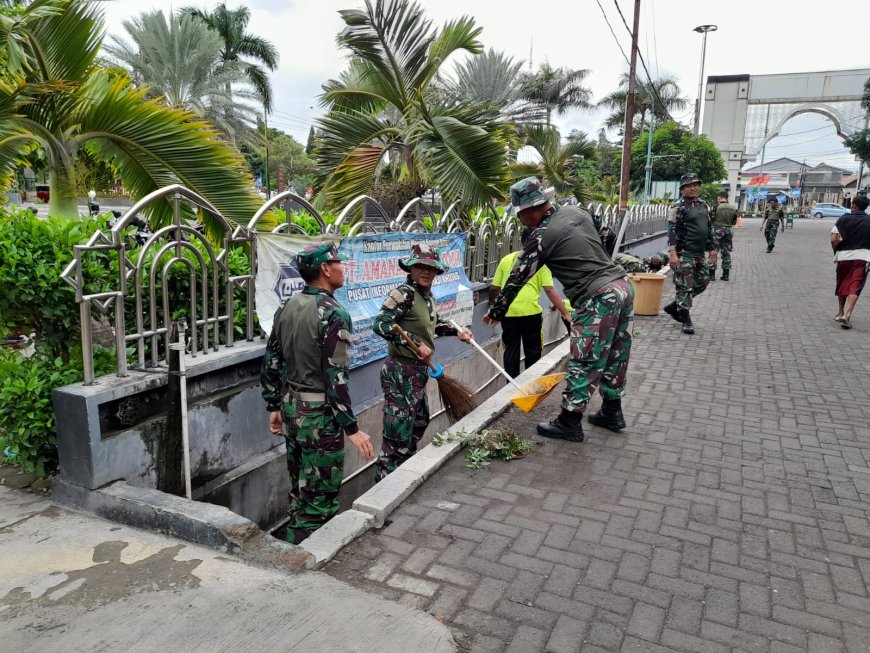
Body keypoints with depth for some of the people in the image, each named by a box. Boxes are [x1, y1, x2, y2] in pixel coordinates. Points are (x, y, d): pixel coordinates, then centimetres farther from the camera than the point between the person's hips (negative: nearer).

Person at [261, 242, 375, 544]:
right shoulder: (334, 314, -19)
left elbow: (271, 363, 10)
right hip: (320, 414, -8)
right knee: (320, 497, 5)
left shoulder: (287, 308, 5)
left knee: (299, 489, 21)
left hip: (291, 408, 8)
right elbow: (335, 378, -23)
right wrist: (352, 429, -18)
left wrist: (274, 407, 20)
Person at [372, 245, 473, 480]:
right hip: (401, 372, -10)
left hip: (418, 371, 10)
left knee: (420, 421, 26)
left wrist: (456, 331, 17)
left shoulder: (427, 295, 9)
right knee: (399, 431, -4)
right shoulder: (404, 293, -19)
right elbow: (380, 324, -29)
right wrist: (416, 343, -28)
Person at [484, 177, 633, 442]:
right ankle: (612, 412, 31)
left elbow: (517, 278, -2)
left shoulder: (541, 236, -10)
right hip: (623, 284, 9)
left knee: (584, 363, 0)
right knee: (615, 356, 18)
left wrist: (496, 311, 10)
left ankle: (569, 422, 9)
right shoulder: (576, 211, 11)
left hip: (598, 298, -9)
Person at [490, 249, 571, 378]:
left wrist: (491, 302, 31)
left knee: (510, 351, 12)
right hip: (530, 311, -2)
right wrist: (566, 313, -2)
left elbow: (494, 288, 11)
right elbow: (550, 290, -4)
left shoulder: (506, 259, 12)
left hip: (508, 312, 3)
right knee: (533, 352, 12)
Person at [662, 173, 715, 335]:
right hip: (684, 253, -8)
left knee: (703, 282, 12)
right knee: (685, 286, -4)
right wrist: (672, 253, -23)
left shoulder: (704, 205, 15)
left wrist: (712, 249, 20)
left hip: (700, 253, 8)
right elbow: (672, 230, -15)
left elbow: (709, 228, 22)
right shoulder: (678, 207, -8)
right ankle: (686, 321, 5)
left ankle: (674, 306, 26)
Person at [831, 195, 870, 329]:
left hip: (844, 255, 1)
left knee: (842, 284, 17)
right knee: (855, 286, -2)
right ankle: (847, 315, -16)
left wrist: (836, 250, 10)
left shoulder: (843, 219, -1)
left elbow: (833, 240, -7)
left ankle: (840, 312, 30)